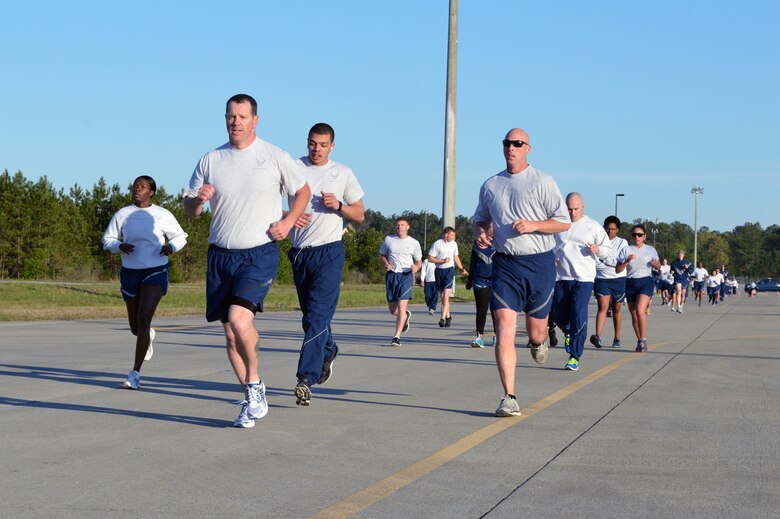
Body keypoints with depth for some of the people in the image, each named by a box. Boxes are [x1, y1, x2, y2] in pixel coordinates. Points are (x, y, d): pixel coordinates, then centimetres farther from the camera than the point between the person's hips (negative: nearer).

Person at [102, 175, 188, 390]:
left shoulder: (162, 215, -3)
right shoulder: (122, 215, 1)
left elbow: (180, 237, 7)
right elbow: (107, 241, 8)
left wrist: (171, 246, -15)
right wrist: (120, 246, -15)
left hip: (156, 272, -3)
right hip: (130, 273, 3)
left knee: (143, 320, -20)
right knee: (135, 327, 14)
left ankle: (135, 374, -16)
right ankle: (149, 336, 54)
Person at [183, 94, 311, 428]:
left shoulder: (275, 158, -1)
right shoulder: (210, 161, 6)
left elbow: (303, 191, 13)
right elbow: (189, 210, 10)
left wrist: (287, 222, -2)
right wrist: (198, 199, -13)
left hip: (260, 254, -4)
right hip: (221, 255, 4)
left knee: (239, 319, -24)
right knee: (230, 335, 5)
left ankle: (255, 386, -2)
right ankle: (253, 400, 18)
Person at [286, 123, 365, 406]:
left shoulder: (343, 173, 6)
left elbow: (359, 215, 10)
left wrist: (338, 205, -9)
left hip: (329, 252, -3)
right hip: (300, 252, 3)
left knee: (318, 316, -15)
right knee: (310, 315, 15)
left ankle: (306, 379, -20)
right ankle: (329, 351, 43)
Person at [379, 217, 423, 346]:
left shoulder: (414, 243, 4)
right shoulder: (388, 240, 6)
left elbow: (419, 261, 13)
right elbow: (382, 255, 18)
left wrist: (416, 267, -10)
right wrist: (386, 264, -4)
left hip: (406, 275, -2)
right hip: (391, 274, 3)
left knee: (402, 306, -16)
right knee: (392, 310, 7)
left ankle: (397, 337, -14)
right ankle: (406, 316, 43)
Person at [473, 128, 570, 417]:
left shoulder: (543, 183, -1)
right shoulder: (490, 185, 11)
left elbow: (564, 222, -2)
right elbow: (480, 218, 25)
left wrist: (533, 225, -17)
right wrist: (480, 232, 2)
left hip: (539, 263, -2)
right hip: (504, 264, 2)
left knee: (535, 331, 10)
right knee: (505, 330, -13)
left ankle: (538, 342, 51)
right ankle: (509, 398, -11)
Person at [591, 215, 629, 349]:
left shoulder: (622, 243, 5)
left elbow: (621, 261, -9)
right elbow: (595, 263, -3)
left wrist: (604, 259, -11)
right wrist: (613, 263, -11)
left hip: (618, 279, 1)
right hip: (602, 279, -1)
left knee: (617, 309, 9)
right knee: (603, 307, -15)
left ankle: (617, 338, 19)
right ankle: (597, 336, -27)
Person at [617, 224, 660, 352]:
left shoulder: (651, 250, 6)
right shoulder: (627, 250, 3)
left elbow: (658, 267, 19)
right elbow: (618, 269, -4)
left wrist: (656, 264, -5)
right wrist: (627, 261, -21)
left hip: (645, 282, -2)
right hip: (630, 283, 2)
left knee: (640, 311, -21)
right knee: (634, 316, 6)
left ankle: (643, 340, -13)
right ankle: (640, 341, 21)